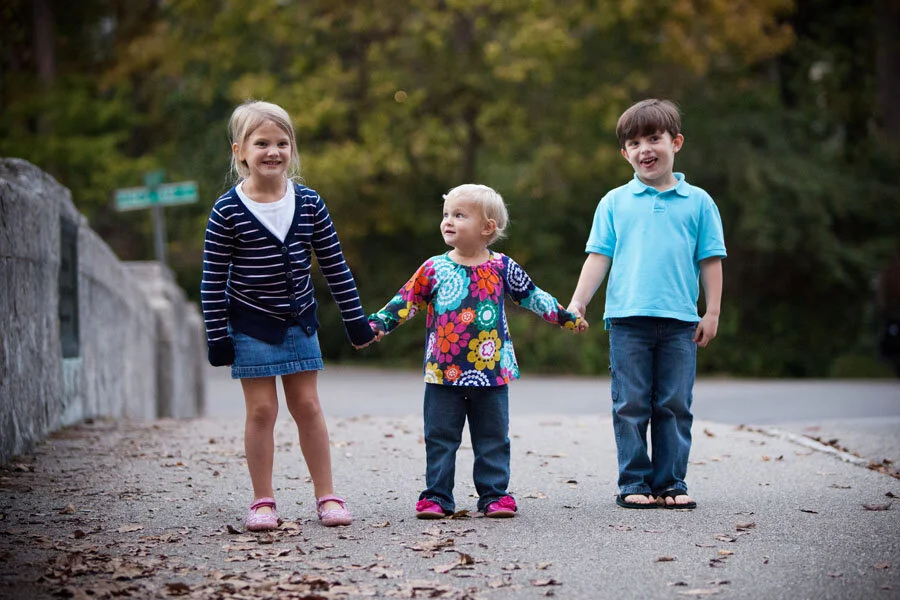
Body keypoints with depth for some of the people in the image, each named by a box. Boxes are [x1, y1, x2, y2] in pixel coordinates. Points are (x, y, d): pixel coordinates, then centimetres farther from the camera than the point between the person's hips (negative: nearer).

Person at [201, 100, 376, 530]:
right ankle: (263, 502, 10)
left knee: (307, 406, 6)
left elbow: (334, 265, 5)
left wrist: (355, 318, 7)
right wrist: (217, 337, -10)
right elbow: (213, 278, -8)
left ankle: (326, 496, 13)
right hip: (251, 325, -3)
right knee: (261, 409, 0)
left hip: (299, 321, 3)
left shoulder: (309, 204, -2)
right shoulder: (227, 211, -12)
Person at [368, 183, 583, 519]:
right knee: (440, 438, 2)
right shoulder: (434, 268, 0)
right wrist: (376, 325, -4)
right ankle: (436, 496, 9)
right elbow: (406, 301, 5)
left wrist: (564, 316, 13)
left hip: (491, 374, 0)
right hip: (443, 375, 0)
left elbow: (531, 296, 12)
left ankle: (495, 494, 13)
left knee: (493, 439, 6)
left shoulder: (502, 268, 1)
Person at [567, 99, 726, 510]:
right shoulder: (615, 203, 8)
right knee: (631, 406, 2)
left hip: (680, 321, 0)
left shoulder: (698, 202, 8)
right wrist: (578, 302, 0)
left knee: (674, 406, 3)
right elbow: (599, 256, 8)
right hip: (627, 319, 0)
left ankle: (670, 482, 11)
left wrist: (712, 313, 4)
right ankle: (634, 482, 8)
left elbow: (710, 260, 8)